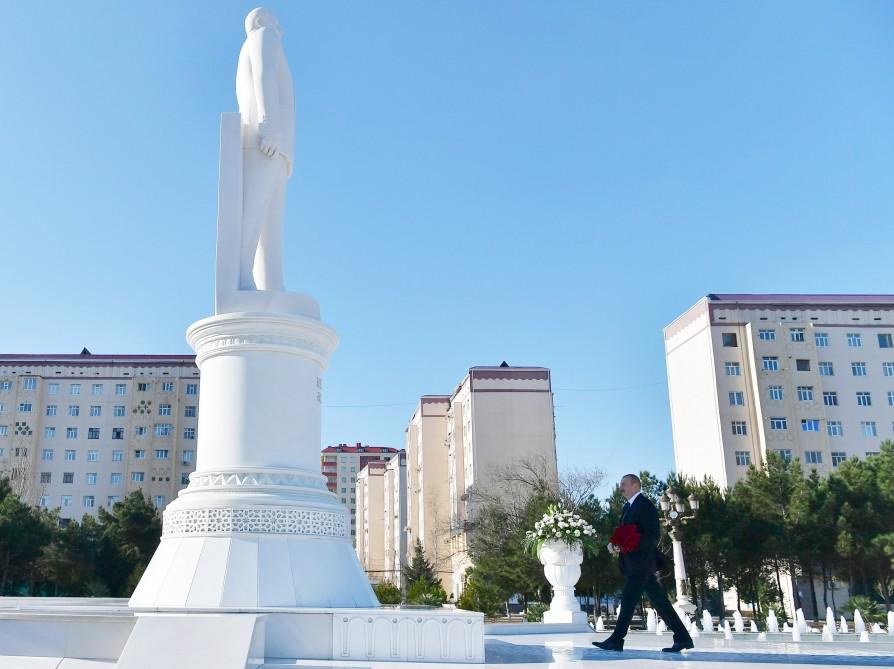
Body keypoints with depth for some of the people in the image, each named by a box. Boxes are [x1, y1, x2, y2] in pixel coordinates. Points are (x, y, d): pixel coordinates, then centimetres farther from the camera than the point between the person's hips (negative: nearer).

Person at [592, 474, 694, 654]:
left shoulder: (645, 505, -12)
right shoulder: (628, 506, 17)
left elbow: (653, 536, -17)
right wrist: (614, 544, 2)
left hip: (641, 562, -9)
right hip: (634, 562, 9)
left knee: (628, 599, -6)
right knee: (659, 600, 8)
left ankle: (616, 640, -1)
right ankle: (682, 637, 10)